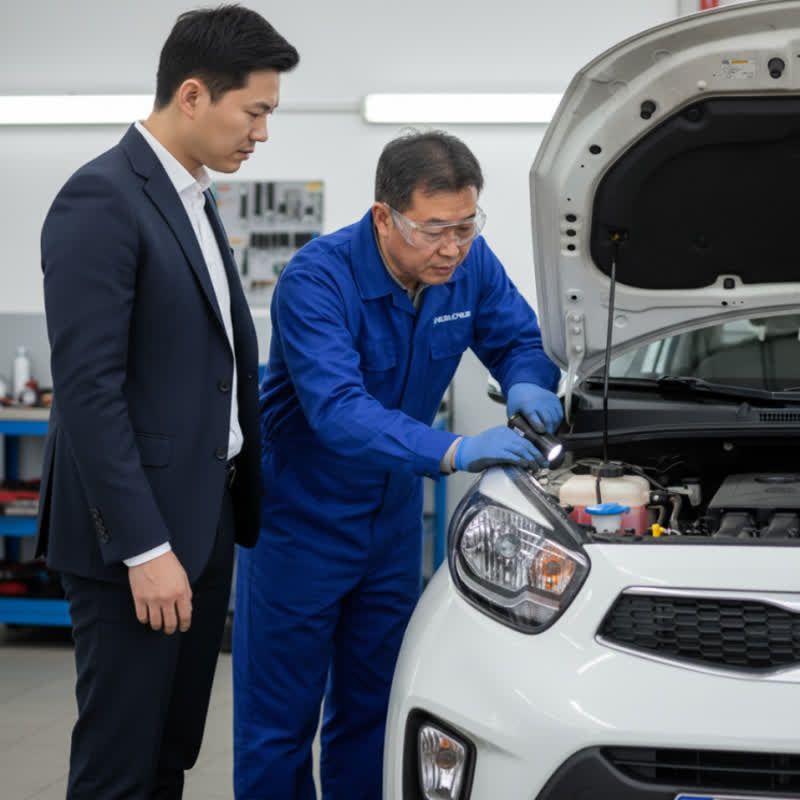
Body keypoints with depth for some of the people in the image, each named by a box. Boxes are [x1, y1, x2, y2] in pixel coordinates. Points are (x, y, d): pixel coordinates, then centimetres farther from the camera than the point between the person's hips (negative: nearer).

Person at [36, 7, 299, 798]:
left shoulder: (194, 203, 14)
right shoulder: (101, 200, -15)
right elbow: (88, 387, -20)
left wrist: (247, 503, 13)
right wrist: (143, 548, -22)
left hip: (204, 520, 9)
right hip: (134, 534, -9)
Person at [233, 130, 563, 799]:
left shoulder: (471, 265, -9)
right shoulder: (317, 280, -26)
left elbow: (519, 339, 5)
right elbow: (339, 411, -37)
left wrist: (528, 384, -20)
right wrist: (454, 452, -49)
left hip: (393, 515, 6)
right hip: (301, 513, -5)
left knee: (371, 709, 15)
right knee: (280, 718, 2)